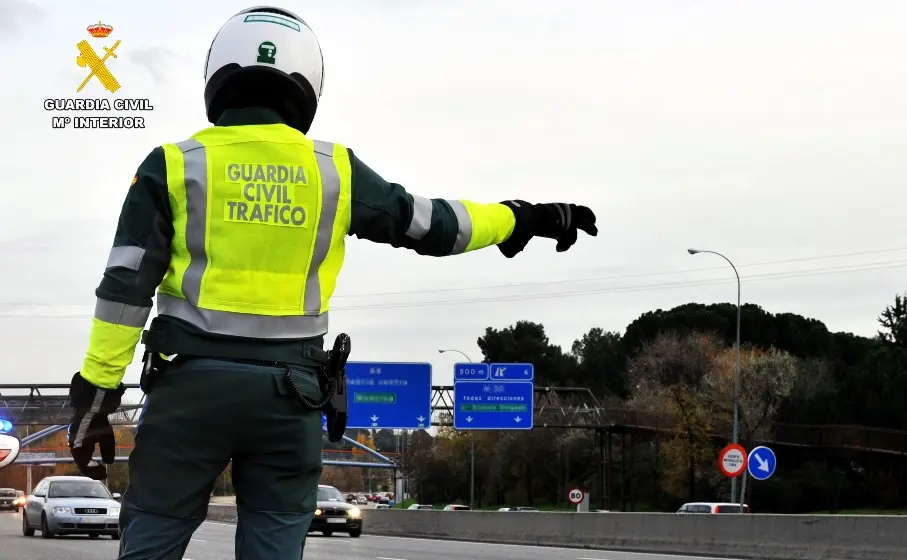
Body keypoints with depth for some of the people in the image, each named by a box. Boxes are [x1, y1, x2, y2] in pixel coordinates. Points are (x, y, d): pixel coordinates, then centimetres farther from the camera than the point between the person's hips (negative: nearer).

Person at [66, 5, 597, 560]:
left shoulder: (175, 166, 0)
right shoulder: (334, 170, 4)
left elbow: (126, 287, -4)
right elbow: (433, 225, 13)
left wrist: (96, 393, -1)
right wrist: (523, 218, 28)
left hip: (194, 381, -1)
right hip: (289, 389, 2)